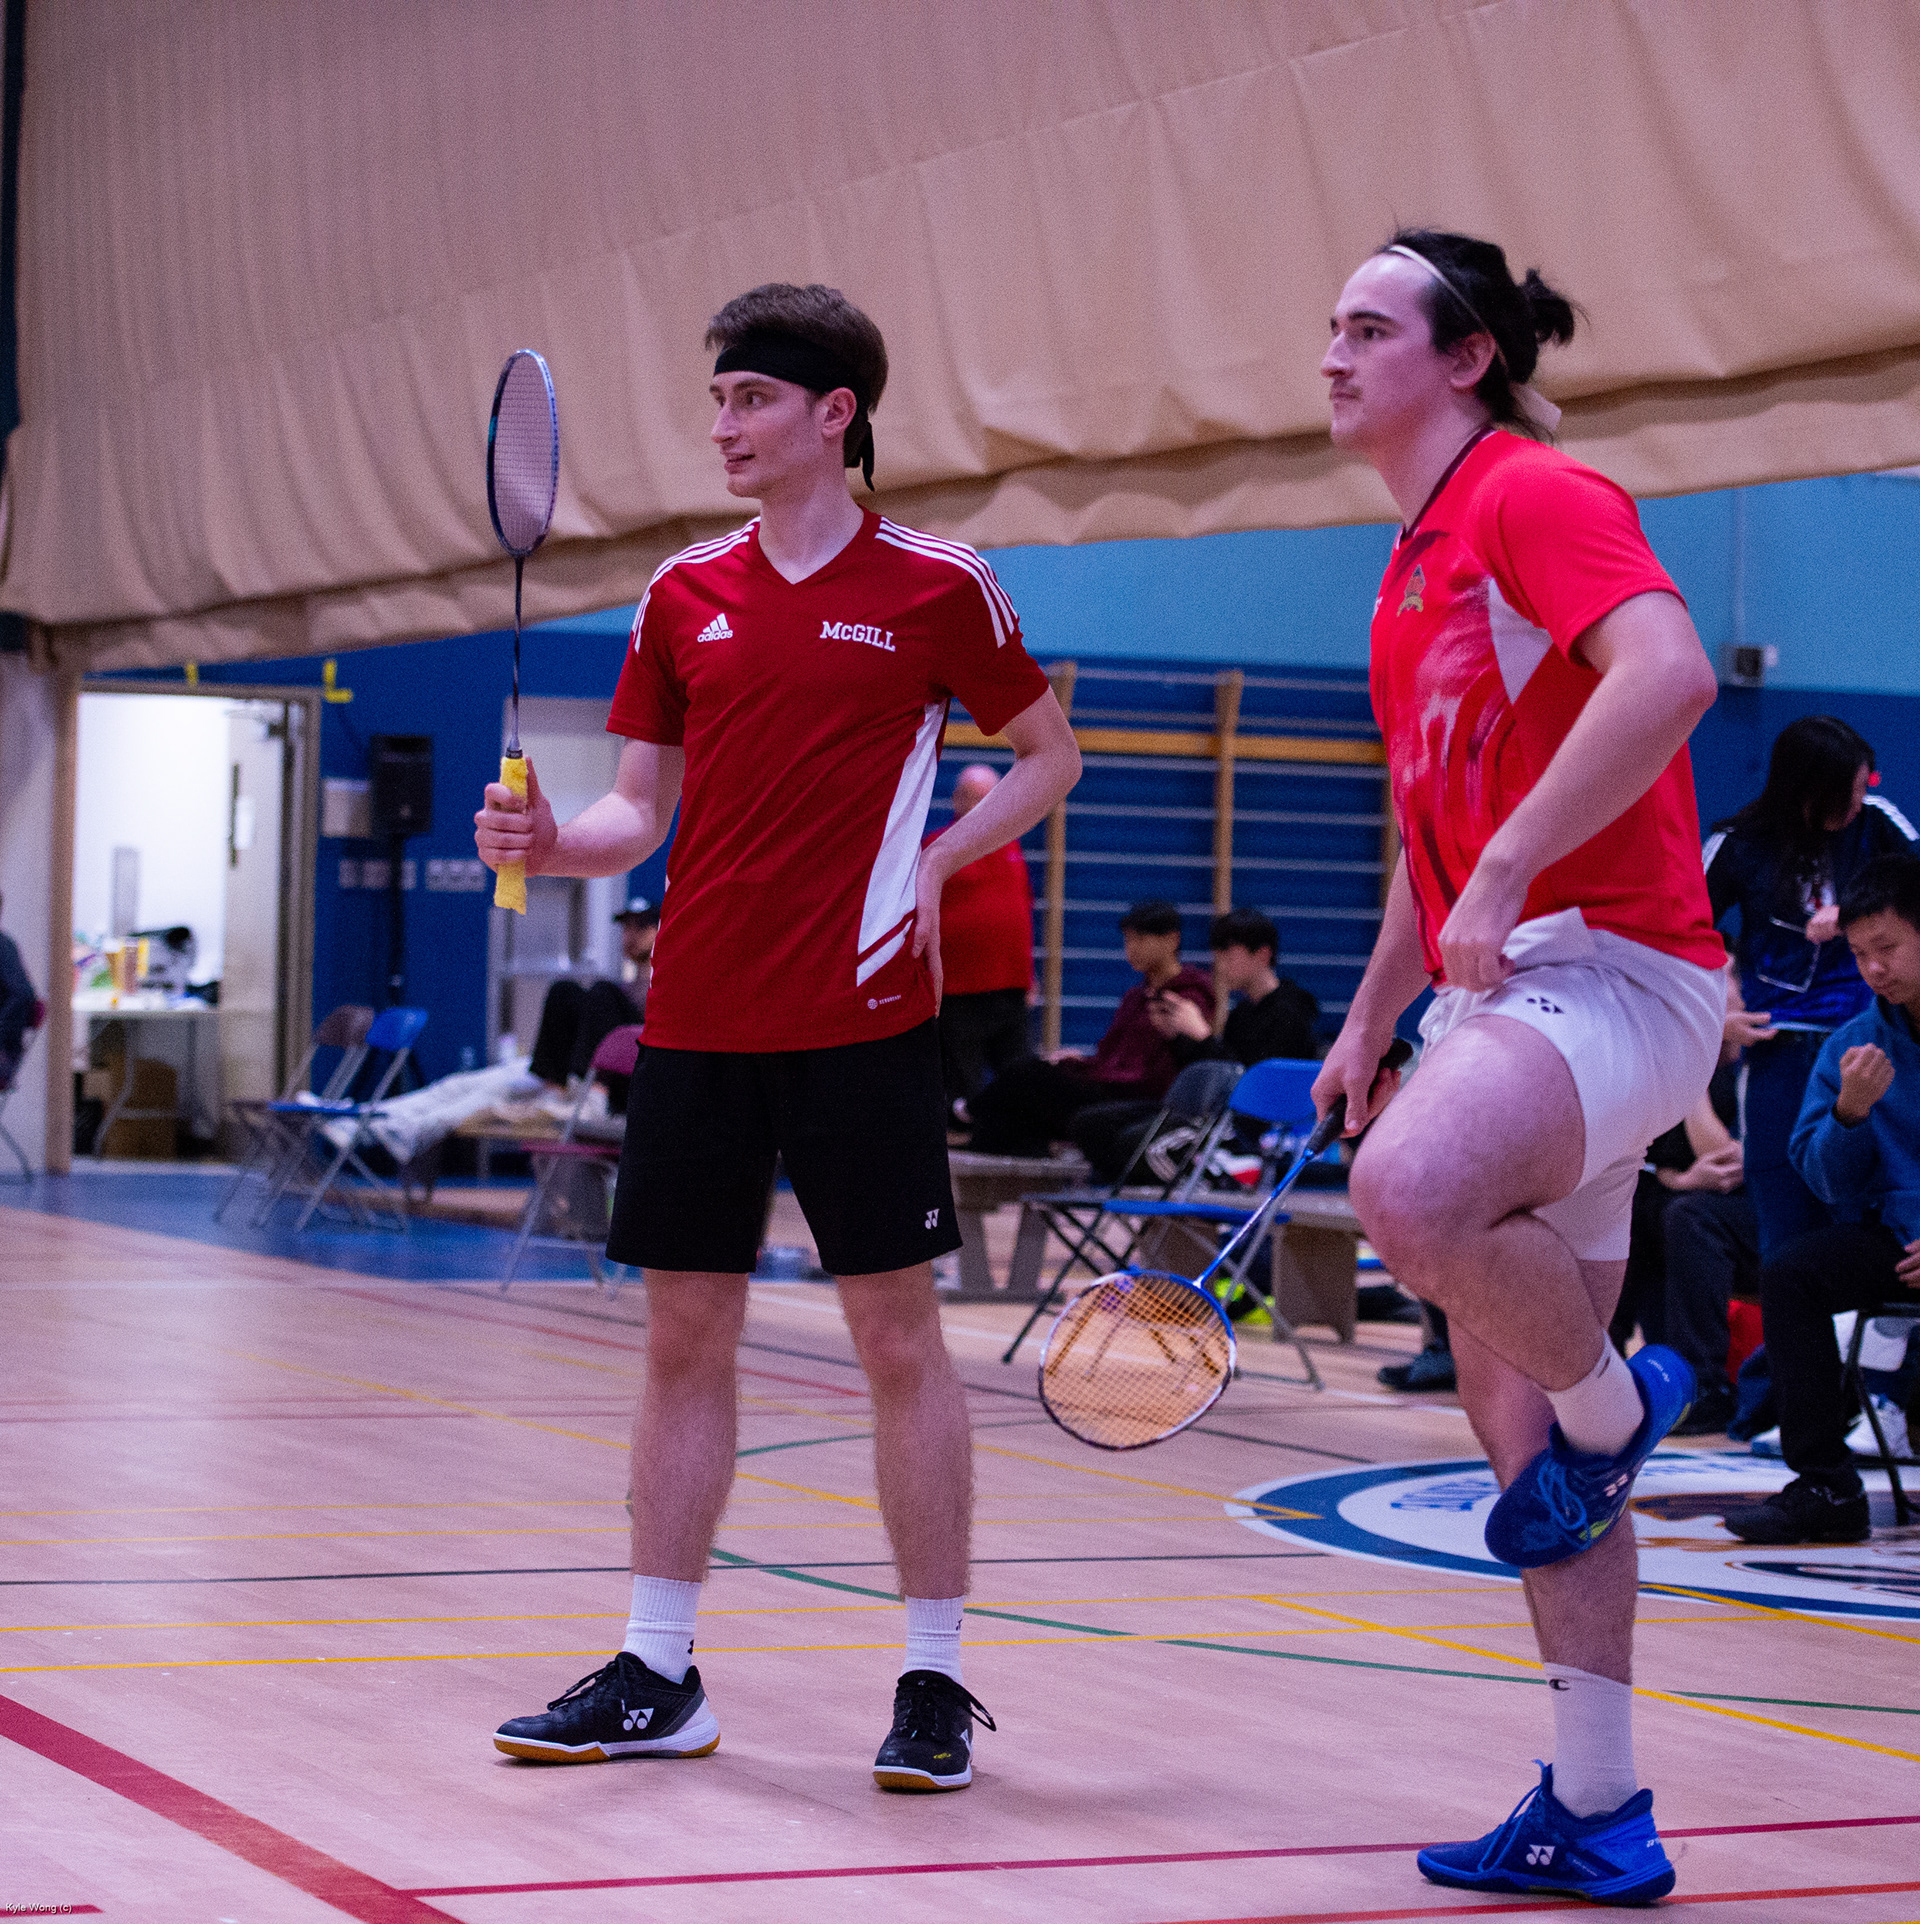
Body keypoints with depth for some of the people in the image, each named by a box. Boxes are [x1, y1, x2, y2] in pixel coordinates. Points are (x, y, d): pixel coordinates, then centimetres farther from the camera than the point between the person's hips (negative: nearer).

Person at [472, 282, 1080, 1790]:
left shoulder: (935, 586, -2)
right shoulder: (685, 593, 9)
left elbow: (1050, 753, 9)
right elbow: (643, 807, 11)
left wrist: (936, 863, -4)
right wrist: (552, 838, -9)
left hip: (860, 1017, -4)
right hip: (697, 1022, 4)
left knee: (900, 1339, -1)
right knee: (685, 1339, 8)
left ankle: (936, 1680, 8)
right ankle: (657, 1675, 16)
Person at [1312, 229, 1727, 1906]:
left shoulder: (1536, 495, -9)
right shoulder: (1414, 571, 20)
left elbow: (1668, 672, -27)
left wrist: (1507, 878, -26)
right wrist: (1370, 1020, 25)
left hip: (1606, 967, -10)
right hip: (1493, 1002, 10)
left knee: (1412, 1194, -37)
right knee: (1516, 1427, 9)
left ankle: (1613, 1404, -8)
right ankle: (1595, 1814, 16)